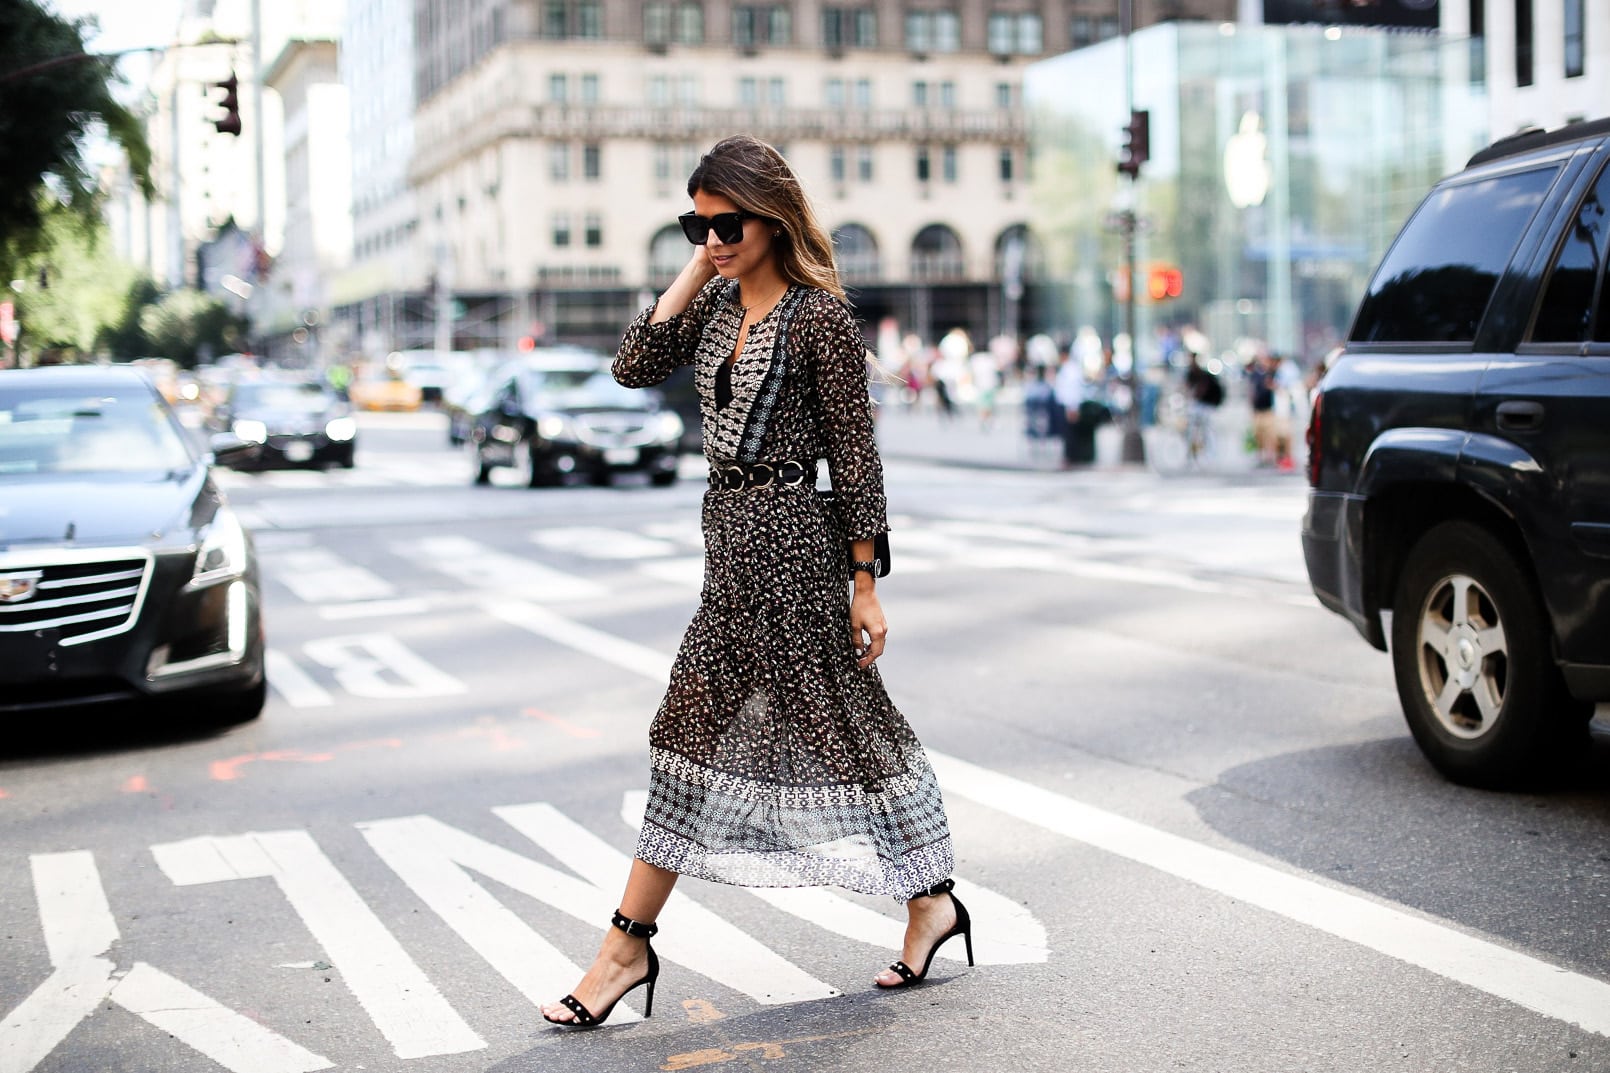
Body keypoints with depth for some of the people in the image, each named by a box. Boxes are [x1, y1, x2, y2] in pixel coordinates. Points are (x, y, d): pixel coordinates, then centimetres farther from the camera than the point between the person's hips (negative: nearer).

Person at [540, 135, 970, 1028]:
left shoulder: (819, 314, -12)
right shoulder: (718, 302, 10)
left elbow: (854, 454, -11)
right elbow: (635, 368, 0)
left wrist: (864, 583, -11)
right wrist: (693, 273, -3)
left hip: (790, 535, -8)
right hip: (734, 530, 8)